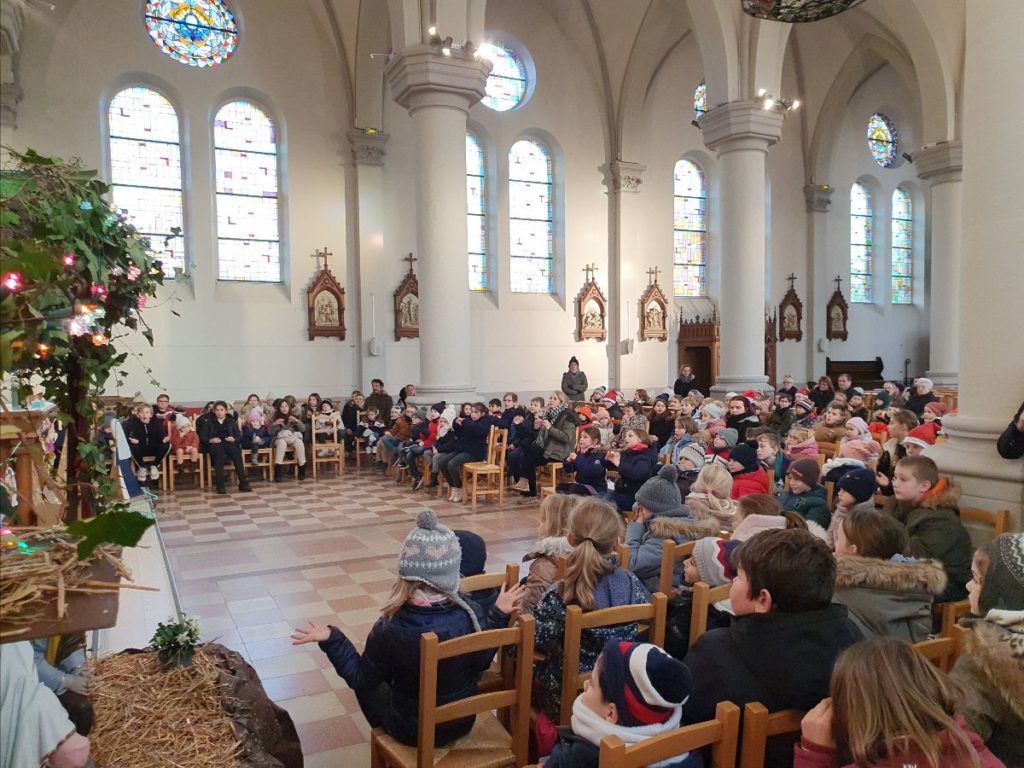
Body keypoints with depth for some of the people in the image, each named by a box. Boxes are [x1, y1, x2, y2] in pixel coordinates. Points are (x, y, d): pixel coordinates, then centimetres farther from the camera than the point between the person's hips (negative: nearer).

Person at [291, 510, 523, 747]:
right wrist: (499, 614, 2)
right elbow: (482, 661, -5)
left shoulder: (390, 629, -30)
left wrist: (331, 639, -12)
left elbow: (362, 679, -14)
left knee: (369, 686, 26)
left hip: (413, 731, -3)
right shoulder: (471, 613, -23)